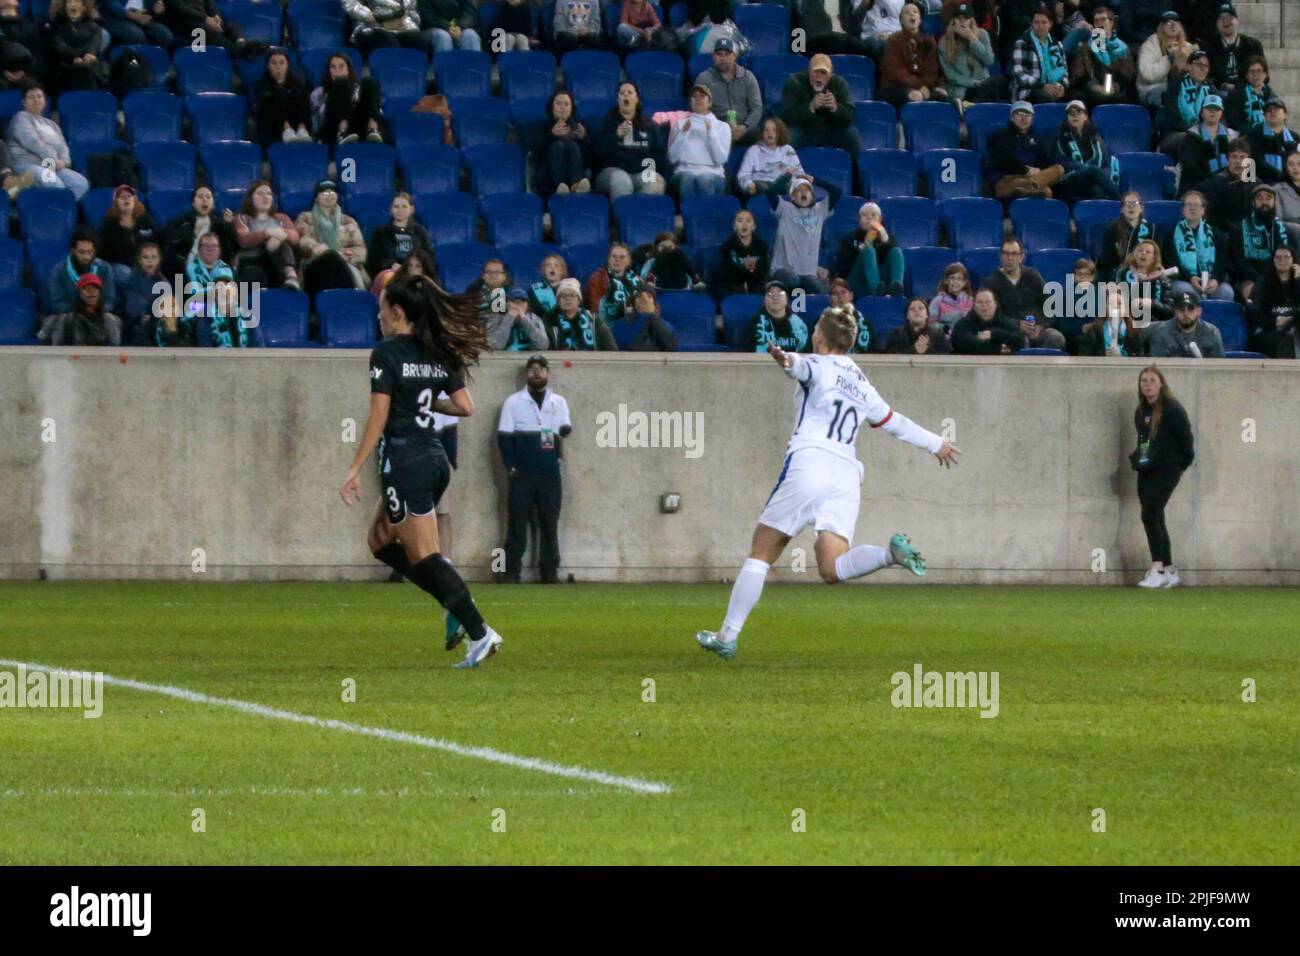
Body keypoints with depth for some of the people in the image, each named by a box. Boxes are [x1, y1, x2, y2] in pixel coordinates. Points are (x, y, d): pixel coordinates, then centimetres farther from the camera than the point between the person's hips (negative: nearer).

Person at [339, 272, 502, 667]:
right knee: (379, 539, 20)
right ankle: (460, 606, 7)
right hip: (435, 460, 8)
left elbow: (378, 417, -15)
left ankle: (479, 632, -10)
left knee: (424, 556, -3)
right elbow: (465, 407, 7)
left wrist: (355, 468, -12)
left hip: (404, 460, -8)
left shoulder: (387, 353, -10)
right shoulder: (441, 354, 10)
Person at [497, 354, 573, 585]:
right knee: (517, 523, -4)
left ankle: (549, 572, 7)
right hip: (521, 472, -2)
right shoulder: (513, 402, 6)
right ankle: (511, 572, -2)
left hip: (550, 473, 2)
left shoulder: (558, 402, 12)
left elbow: (565, 428, 1)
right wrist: (510, 466, -6)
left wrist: (564, 430, -23)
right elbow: (504, 436, 3)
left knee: (549, 523, 3)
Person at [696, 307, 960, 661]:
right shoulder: (863, 387, 24)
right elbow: (895, 422, 36)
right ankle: (891, 553, -31)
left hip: (809, 463, -5)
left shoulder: (819, 366, 6)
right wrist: (936, 444, 53)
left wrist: (787, 360, -43)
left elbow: (803, 367, -19)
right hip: (847, 474, 5)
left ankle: (728, 636, 3)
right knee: (832, 569, -5)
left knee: (760, 554, 3)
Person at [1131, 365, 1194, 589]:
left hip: (1166, 470, -8)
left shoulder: (1172, 410, -10)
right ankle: (1170, 572, 15)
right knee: (1155, 519, 9)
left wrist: (1182, 464, -3)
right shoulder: (1141, 412, 13)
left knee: (1150, 515, -18)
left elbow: (1185, 437, -8)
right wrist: (1136, 458, 10)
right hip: (1146, 470, 8)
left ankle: (1158, 571, -19)